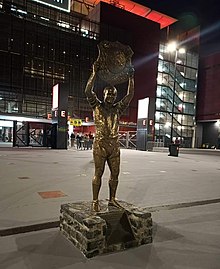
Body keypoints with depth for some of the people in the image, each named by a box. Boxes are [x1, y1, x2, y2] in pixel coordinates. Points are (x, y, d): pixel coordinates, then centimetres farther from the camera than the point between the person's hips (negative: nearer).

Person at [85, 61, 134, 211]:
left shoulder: (118, 108, 15)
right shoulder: (97, 106, 6)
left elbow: (130, 95, 12)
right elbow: (88, 91, -8)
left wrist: (131, 78, 9)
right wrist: (94, 73, -10)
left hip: (115, 145, 5)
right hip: (100, 144, -4)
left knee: (115, 173, 9)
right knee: (98, 173, 0)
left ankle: (112, 199, 23)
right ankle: (95, 201, 10)